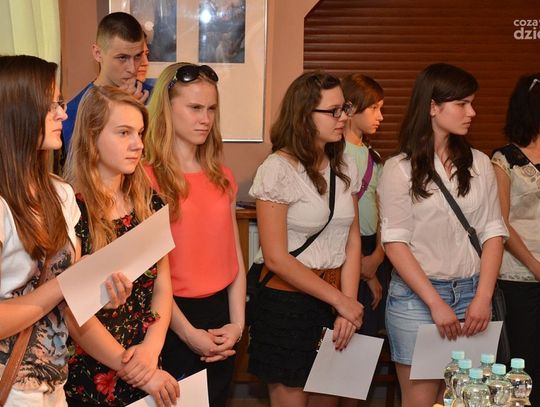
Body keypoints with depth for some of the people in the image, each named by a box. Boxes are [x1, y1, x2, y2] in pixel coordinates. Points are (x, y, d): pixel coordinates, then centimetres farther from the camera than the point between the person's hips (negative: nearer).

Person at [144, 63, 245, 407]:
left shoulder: (222, 177, 7)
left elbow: (234, 256, 7)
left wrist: (237, 322, -2)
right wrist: (188, 333, -14)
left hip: (220, 313, 6)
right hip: (172, 318, -6)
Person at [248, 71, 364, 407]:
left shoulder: (346, 167, 5)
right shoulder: (278, 169, -14)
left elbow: (353, 240, 5)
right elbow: (276, 258, -15)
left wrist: (348, 304, -7)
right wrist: (339, 301, -12)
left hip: (336, 298, 6)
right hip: (289, 302, -5)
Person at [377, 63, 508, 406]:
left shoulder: (480, 164, 5)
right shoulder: (400, 169, -5)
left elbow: (493, 233, 4)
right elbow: (395, 242, -8)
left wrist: (483, 298, -7)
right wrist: (437, 303, -14)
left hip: (472, 295, 3)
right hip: (417, 295, -3)